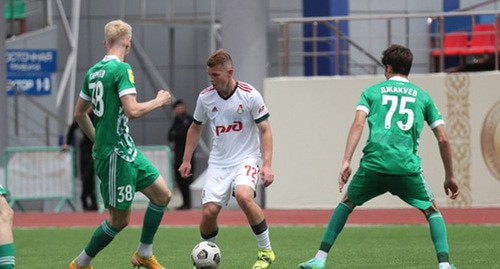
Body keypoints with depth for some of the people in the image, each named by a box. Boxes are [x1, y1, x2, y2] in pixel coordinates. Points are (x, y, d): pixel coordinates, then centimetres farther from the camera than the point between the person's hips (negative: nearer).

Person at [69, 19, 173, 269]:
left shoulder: (93, 72, 10)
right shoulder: (122, 69, -16)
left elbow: (79, 114, 17)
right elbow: (132, 110, -25)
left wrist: (97, 140, 29)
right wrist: (159, 101, -9)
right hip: (117, 154, -9)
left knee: (162, 194, 12)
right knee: (120, 219, 0)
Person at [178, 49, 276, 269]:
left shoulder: (250, 95, -11)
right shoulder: (205, 97, 0)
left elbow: (265, 130, -7)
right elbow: (195, 127, 17)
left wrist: (267, 165, -16)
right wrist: (186, 160, 13)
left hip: (247, 158, -4)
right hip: (218, 162, 4)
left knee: (243, 196, -32)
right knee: (209, 211, -10)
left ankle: (266, 251, -15)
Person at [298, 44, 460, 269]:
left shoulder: (372, 91, 15)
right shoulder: (422, 96, 17)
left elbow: (358, 124, -2)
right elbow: (443, 139, 13)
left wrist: (346, 162, -7)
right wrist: (450, 177, 21)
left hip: (373, 164, 0)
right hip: (407, 166, 0)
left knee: (347, 203, 22)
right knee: (432, 211, 16)